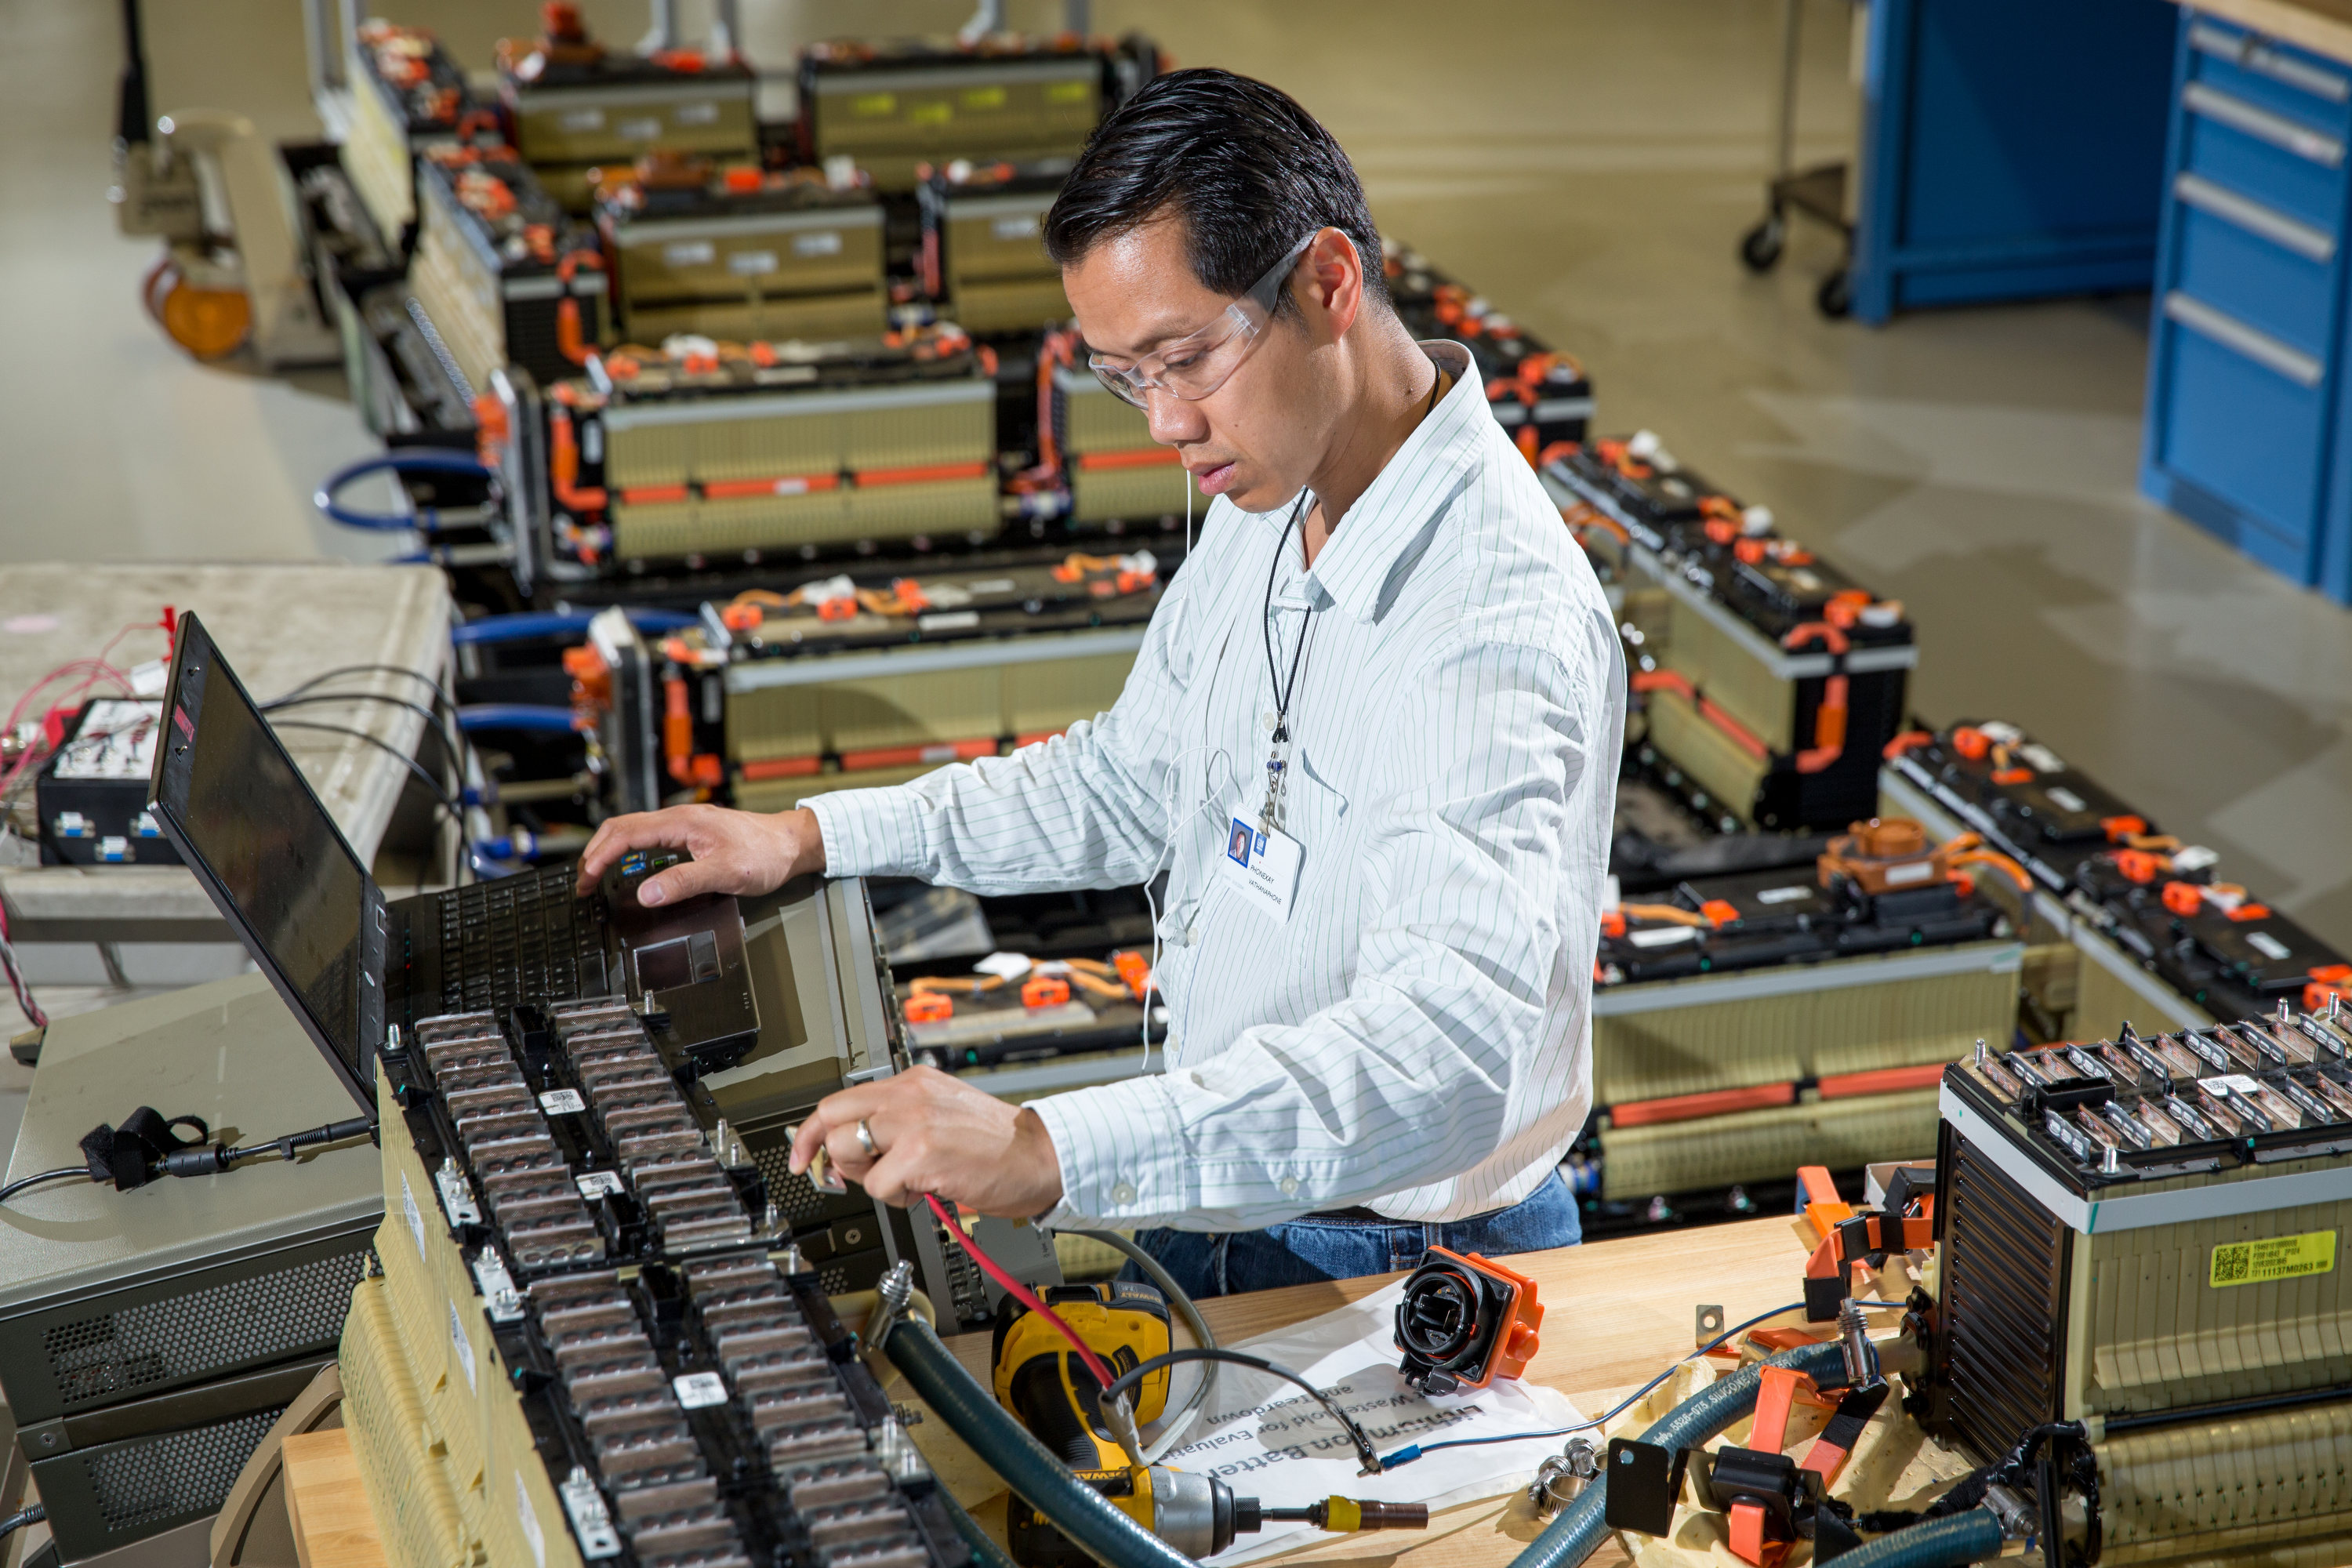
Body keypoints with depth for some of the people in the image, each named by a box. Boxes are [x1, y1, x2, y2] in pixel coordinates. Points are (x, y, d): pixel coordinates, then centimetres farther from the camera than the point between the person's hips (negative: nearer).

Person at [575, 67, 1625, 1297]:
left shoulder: (1503, 626, -27)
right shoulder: (1262, 498, 4)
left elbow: (1449, 1051, -40)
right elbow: (1132, 783, 20)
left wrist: (1046, 1152, -48)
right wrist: (814, 837, 12)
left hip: (1412, 1275, -8)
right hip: (1220, 1199, 8)